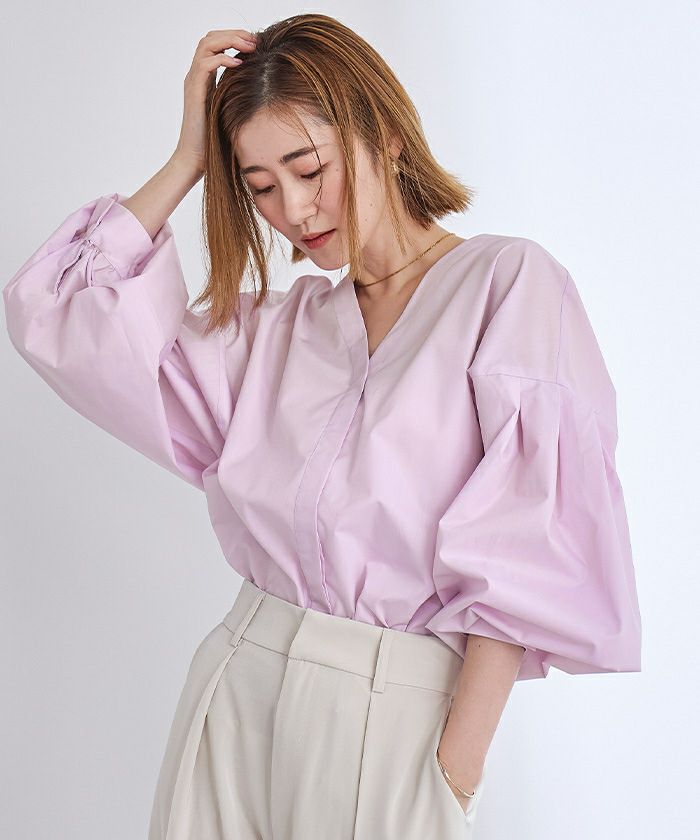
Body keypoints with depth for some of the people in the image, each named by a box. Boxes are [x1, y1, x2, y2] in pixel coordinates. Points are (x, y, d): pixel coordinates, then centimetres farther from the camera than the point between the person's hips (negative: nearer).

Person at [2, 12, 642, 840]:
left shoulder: (511, 283, -5)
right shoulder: (279, 328, 10)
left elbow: (526, 559, -11)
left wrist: (455, 773, -15)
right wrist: (190, 156, 4)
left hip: (393, 722, -4)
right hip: (236, 699, 4)